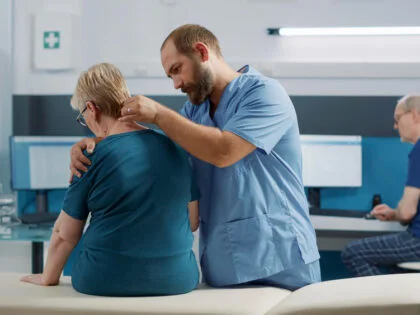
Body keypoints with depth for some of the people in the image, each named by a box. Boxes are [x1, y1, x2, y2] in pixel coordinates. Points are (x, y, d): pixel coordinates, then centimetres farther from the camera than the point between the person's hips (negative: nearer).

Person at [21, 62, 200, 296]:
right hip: (176, 280, 3)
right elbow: (193, 221, 10)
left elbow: (65, 234, -2)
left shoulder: (92, 158, -11)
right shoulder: (176, 149, 0)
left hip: (106, 282, -3)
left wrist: (49, 277, 14)